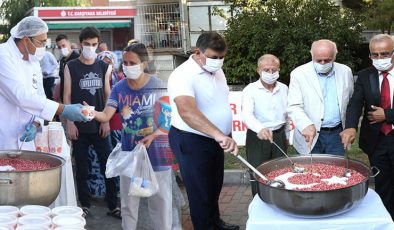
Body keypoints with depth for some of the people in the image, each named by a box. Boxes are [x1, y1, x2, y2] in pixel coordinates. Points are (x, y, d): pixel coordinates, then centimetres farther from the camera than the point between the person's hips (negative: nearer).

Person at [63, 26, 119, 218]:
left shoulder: (104, 66, 6)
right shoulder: (71, 67, 0)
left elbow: (107, 95, 8)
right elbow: (67, 97, -2)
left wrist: (106, 121, 0)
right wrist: (70, 123, -8)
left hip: (99, 125, 2)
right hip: (79, 126, -1)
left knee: (108, 165, 1)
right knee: (81, 167, 7)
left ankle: (113, 205, 10)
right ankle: (84, 204, 18)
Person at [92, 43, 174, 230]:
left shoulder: (157, 86, -9)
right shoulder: (119, 88, -2)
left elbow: (168, 119, -7)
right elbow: (106, 116, -11)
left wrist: (152, 137, -22)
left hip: (155, 152, -2)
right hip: (129, 152, 3)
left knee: (160, 198, 7)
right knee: (128, 199, 12)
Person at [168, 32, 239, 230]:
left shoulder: (216, 71, 2)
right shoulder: (183, 75, -26)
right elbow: (187, 111, -43)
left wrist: (221, 136, 14)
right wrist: (219, 134, -54)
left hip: (214, 140, 9)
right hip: (191, 142, -8)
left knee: (215, 186, 23)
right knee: (201, 192, 4)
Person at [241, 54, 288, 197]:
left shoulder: (284, 88, 5)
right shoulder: (250, 90, -11)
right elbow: (247, 114, -26)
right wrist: (260, 129, -45)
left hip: (279, 136, 4)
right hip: (257, 137, -4)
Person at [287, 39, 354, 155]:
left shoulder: (345, 71, 6)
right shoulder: (299, 74, -5)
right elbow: (294, 106, -10)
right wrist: (306, 125, -28)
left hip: (337, 134, 3)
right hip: (310, 136, -3)